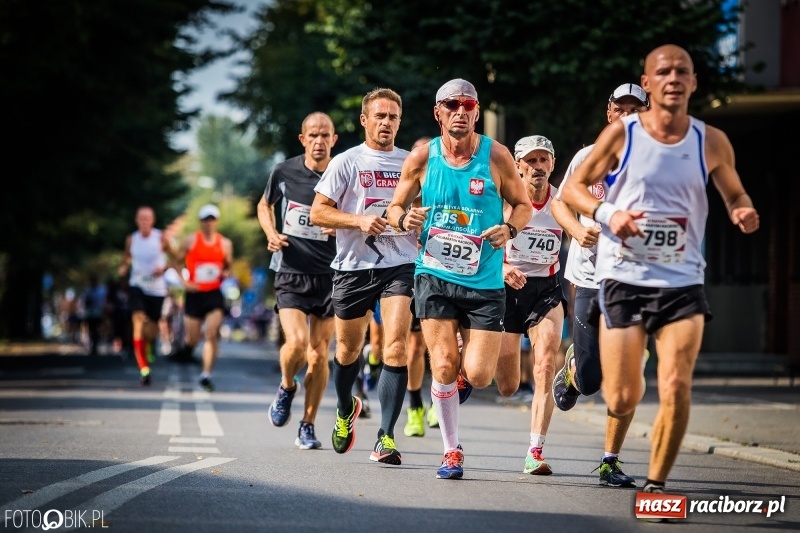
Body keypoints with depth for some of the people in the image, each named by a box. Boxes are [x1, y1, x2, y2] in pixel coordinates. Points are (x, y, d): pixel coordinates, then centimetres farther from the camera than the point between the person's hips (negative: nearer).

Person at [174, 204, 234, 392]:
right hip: (194, 294, 0)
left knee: (212, 334, -15)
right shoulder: (190, 241, -1)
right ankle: (186, 346, 44)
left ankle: (206, 375, -12)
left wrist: (226, 273, -6)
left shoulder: (225, 243, 4)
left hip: (214, 294, 0)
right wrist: (184, 281, -7)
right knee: (193, 338, 6)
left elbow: (228, 265, 17)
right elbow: (177, 261, 7)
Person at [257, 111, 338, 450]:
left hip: (330, 275, 1)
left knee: (319, 354, 1)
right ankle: (286, 387, 15)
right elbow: (264, 206, 18)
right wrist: (271, 233, -1)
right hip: (291, 273, -1)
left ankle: (307, 426, 15)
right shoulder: (284, 172, -1)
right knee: (296, 342, -18)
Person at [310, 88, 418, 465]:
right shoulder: (346, 162, 2)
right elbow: (318, 212, -2)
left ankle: (386, 437, -14)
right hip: (353, 267, 0)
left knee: (395, 348, -15)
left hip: (400, 266, 0)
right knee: (348, 350, 13)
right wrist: (359, 220, -16)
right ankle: (345, 410, 43)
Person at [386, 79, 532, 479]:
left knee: (478, 375, -8)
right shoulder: (422, 157, 0)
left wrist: (509, 229, -13)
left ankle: (464, 373, 31)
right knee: (444, 366, -7)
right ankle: (452, 450, 11)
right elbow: (395, 207, 10)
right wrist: (405, 219, -13)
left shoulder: (496, 155, -3)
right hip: (434, 276, 0)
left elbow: (523, 205, 8)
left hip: (485, 281, 0)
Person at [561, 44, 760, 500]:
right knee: (621, 401, 0)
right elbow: (573, 187, 4)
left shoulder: (711, 142, 2)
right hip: (623, 278, -1)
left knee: (676, 389, -16)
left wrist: (744, 212, -7)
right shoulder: (622, 133, -3)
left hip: (683, 282, 1)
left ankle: (656, 485, 2)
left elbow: (735, 193, 17)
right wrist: (607, 213, -16)